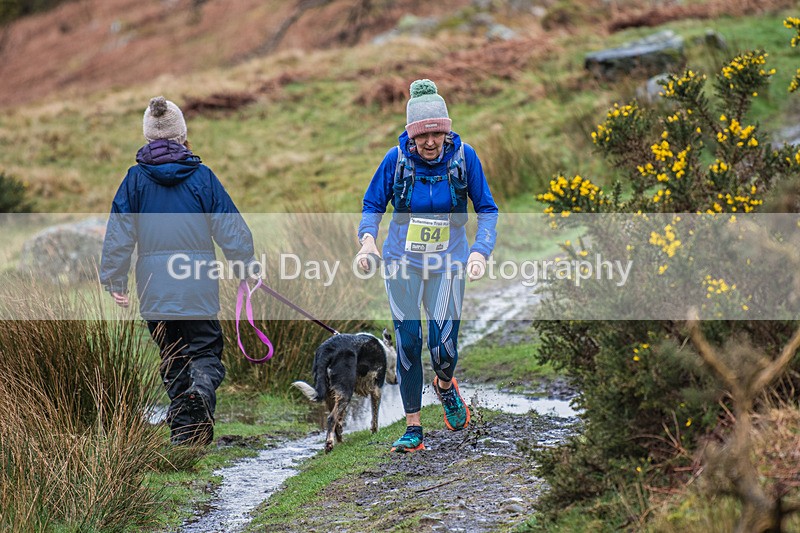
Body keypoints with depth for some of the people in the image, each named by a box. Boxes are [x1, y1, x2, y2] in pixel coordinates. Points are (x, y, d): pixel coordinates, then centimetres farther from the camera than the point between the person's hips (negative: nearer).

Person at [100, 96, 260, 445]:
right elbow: (230, 227, 1)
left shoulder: (136, 178, 0)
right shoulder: (202, 176, -1)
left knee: (172, 359, 13)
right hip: (198, 285, -1)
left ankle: (182, 430, 8)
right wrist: (249, 268, 11)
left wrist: (114, 280, 8)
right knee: (205, 350, 8)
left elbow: (118, 234, 1)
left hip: (154, 288, 1)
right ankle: (202, 386, -26)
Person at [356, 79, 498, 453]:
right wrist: (367, 238, -17)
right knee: (407, 343, -2)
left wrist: (480, 250, -18)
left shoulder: (464, 157, -10)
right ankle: (413, 429, 9)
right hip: (402, 263, 1)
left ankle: (445, 385, 29)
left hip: (447, 264, -1)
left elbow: (487, 209, -2)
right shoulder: (396, 159, -9)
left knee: (443, 348, -9)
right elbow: (373, 205, 3)